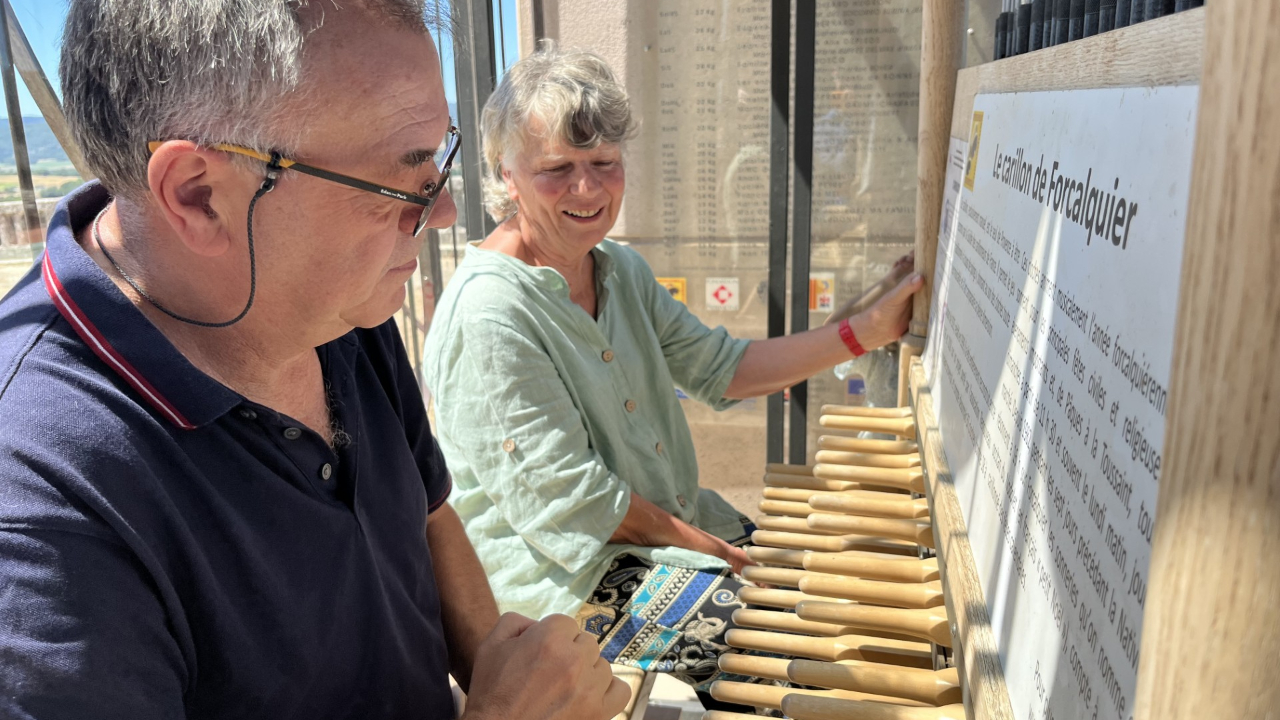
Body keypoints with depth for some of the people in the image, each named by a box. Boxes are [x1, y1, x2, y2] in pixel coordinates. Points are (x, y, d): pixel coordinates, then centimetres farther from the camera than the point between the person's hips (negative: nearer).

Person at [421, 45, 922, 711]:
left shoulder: (620, 269, 5)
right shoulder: (489, 311, -23)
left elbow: (719, 369, 3)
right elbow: (568, 500, -23)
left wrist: (865, 331, -3)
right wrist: (709, 549, -17)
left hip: (670, 524, 8)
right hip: (561, 573, -8)